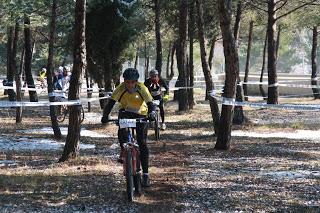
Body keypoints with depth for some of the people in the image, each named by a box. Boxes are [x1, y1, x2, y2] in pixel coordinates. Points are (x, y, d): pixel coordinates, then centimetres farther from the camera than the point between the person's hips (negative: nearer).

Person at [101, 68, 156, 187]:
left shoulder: (141, 88, -23)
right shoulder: (121, 88, -21)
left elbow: (150, 103, -31)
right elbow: (111, 102, -27)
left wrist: (152, 112, -53)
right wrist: (105, 115, -44)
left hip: (141, 115, -1)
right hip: (126, 112, 1)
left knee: (142, 143, -9)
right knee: (122, 131, -31)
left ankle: (145, 174, -6)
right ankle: (123, 151, -1)